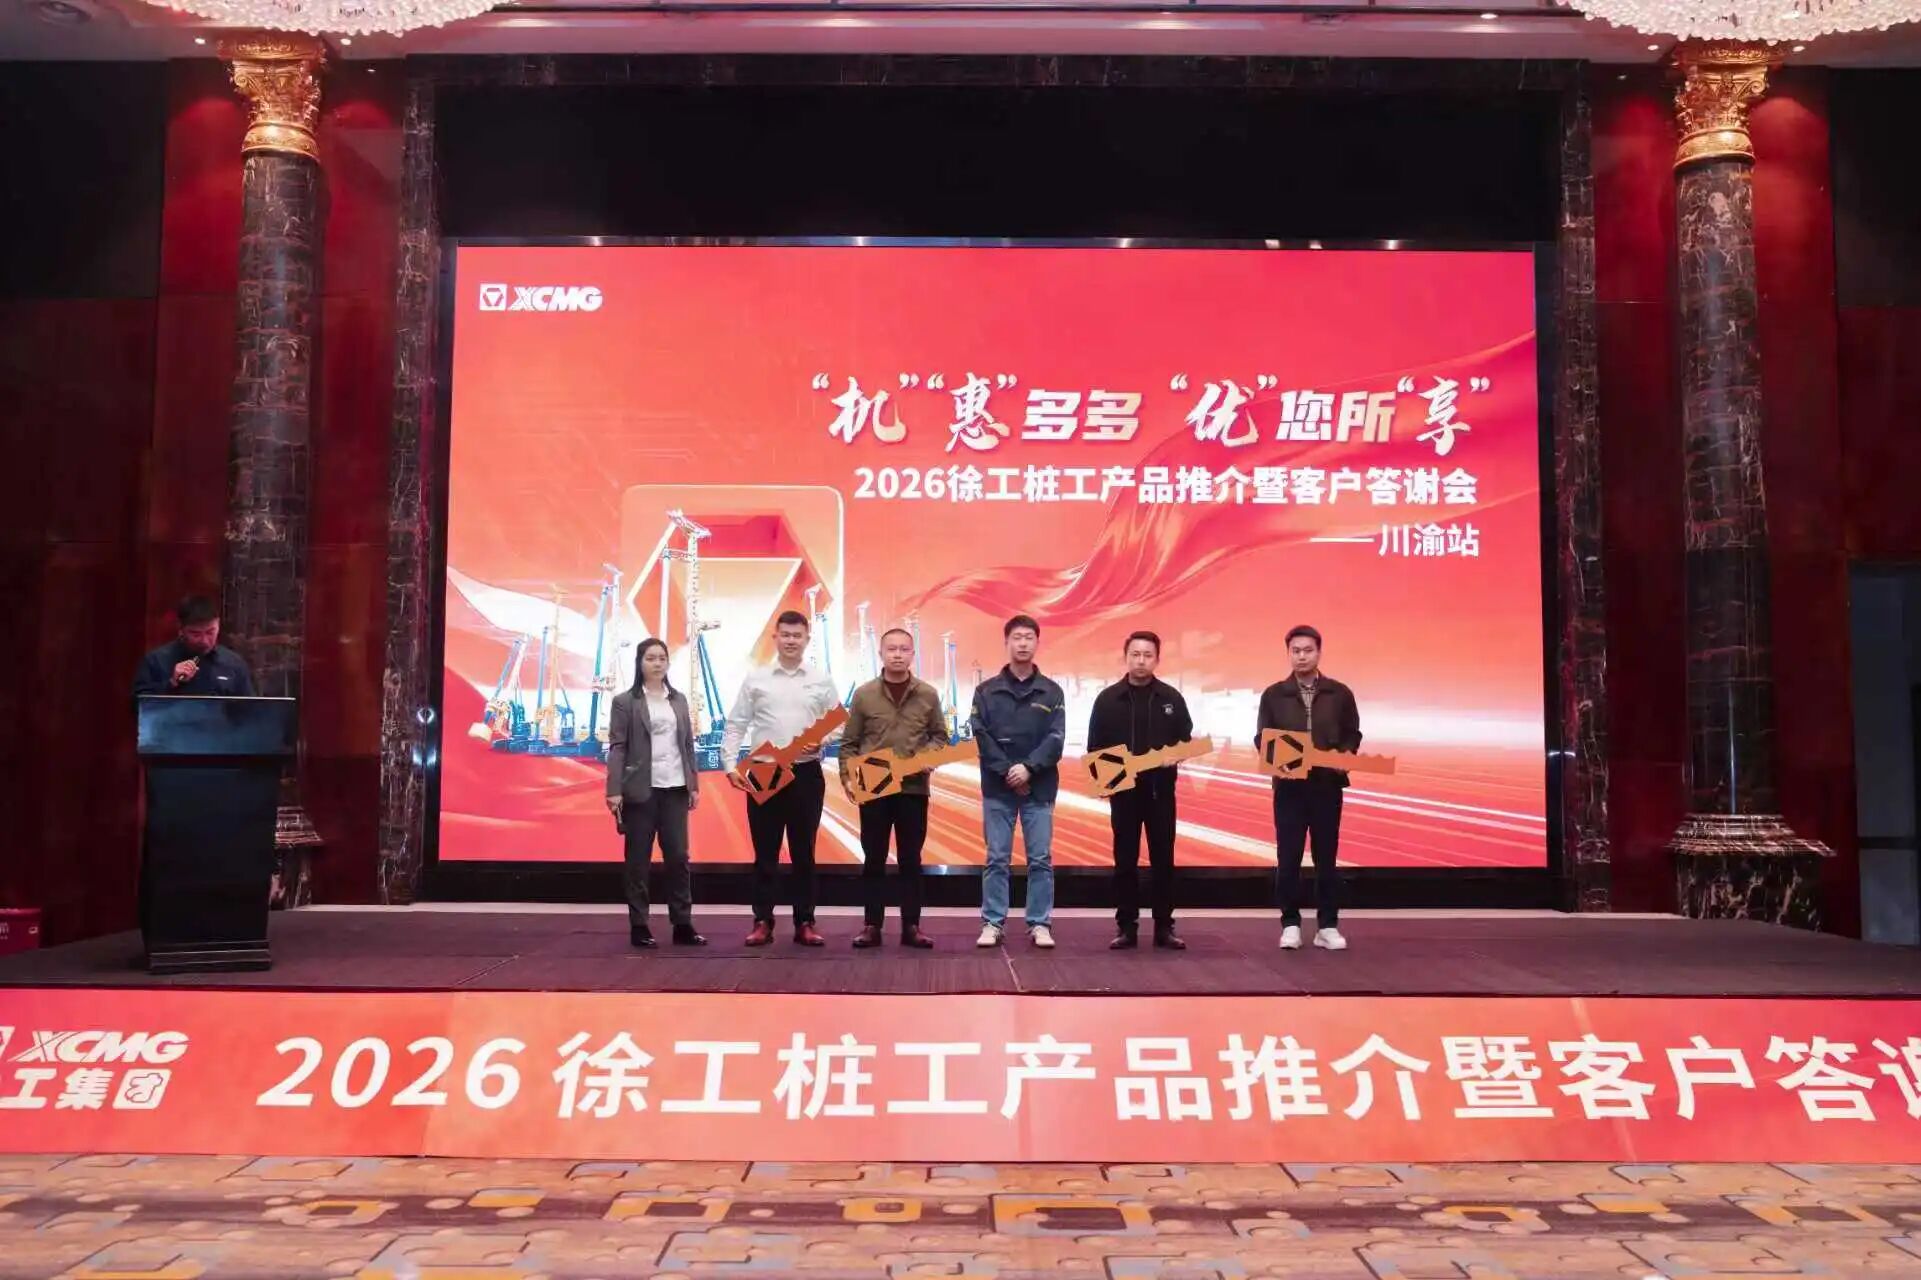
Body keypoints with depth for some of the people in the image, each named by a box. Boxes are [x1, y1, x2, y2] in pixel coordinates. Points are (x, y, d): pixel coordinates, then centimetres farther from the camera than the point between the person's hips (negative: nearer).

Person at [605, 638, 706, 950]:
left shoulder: (679, 700, 13)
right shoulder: (625, 701, 0)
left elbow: (688, 744, 13)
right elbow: (617, 747, -6)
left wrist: (694, 784, 8)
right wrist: (614, 790, -13)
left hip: (675, 789, 4)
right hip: (641, 790, -4)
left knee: (678, 856, 3)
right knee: (638, 860, 3)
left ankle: (682, 924, 9)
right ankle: (639, 926, 10)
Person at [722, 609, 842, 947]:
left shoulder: (821, 680, 5)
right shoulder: (755, 678, 3)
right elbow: (736, 725, 4)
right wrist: (730, 765, -5)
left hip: (806, 773, 0)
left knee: (803, 852, 6)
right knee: (765, 853, 5)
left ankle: (805, 923, 12)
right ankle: (762, 922, 12)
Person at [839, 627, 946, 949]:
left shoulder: (928, 695, 3)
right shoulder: (864, 694, 1)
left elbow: (940, 736, 10)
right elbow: (849, 743, 4)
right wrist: (847, 777, -8)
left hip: (914, 788, 1)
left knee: (910, 860, 6)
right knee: (874, 859, 5)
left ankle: (911, 926, 13)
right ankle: (872, 926, 12)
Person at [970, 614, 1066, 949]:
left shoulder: (1052, 692, 6)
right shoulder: (987, 690, 5)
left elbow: (1056, 739, -3)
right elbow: (981, 736, -4)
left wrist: (1028, 768, -16)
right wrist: (1006, 771, -14)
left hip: (1039, 788, 1)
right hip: (997, 787, 0)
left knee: (1041, 859, 2)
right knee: (997, 859, 2)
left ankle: (1040, 924, 9)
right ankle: (992, 923, 8)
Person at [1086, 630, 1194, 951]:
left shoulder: (1171, 698, 5)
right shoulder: (1108, 698, 2)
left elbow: (1186, 741, 8)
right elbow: (1095, 748, 3)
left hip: (1161, 789, 1)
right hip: (1123, 791, -1)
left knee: (1163, 859, 4)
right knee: (1125, 859, 4)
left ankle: (1164, 927, 11)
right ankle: (1126, 927, 10)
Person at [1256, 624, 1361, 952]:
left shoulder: (1340, 693, 5)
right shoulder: (1274, 695, 4)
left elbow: (1352, 734, 7)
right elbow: (1262, 738, 3)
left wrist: (1344, 757, -13)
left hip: (1327, 784, 0)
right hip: (1288, 785, 0)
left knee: (1326, 858, 5)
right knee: (1288, 858, 1)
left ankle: (1327, 926, 13)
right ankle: (1290, 924, 10)